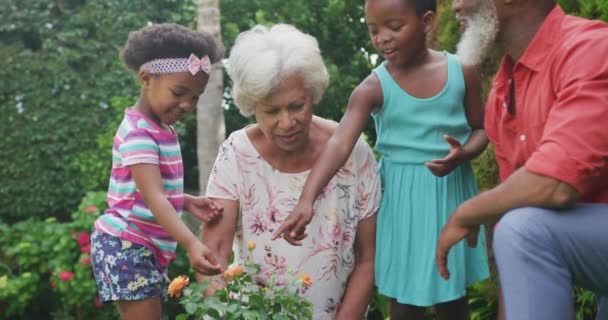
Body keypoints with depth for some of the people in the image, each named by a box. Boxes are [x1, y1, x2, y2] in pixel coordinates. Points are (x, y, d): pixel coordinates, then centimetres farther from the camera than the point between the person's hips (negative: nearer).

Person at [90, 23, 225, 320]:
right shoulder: (139, 132, -19)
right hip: (126, 246, -10)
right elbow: (153, 197, -31)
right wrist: (191, 244, -43)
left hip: (147, 248, 10)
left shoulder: (162, 130, 12)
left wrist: (189, 202, 2)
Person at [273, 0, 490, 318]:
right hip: (404, 199, -1)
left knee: (453, 294, 13)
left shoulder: (462, 72, -4)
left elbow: (480, 129, 7)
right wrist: (307, 200, -36)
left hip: (452, 191, 1)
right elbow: (339, 144, -22)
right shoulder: (374, 88, -10)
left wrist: (463, 154, -17)